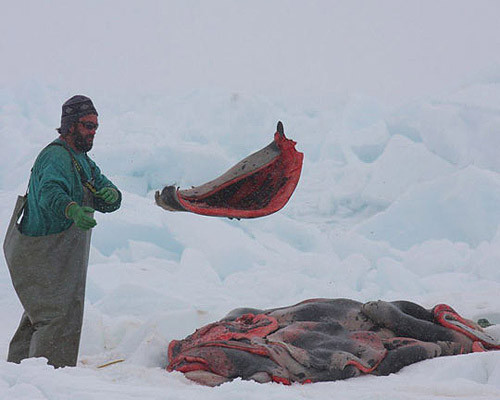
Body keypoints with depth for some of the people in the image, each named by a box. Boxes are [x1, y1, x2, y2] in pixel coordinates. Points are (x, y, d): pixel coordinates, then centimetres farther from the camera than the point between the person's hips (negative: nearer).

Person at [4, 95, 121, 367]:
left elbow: (106, 202, 8)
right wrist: (72, 210, -57)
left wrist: (111, 194, -16)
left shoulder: (82, 161, 15)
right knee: (59, 317, -14)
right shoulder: (56, 157, -17)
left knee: (40, 317, 19)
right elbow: (49, 193, -37)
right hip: (41, 256, -10)